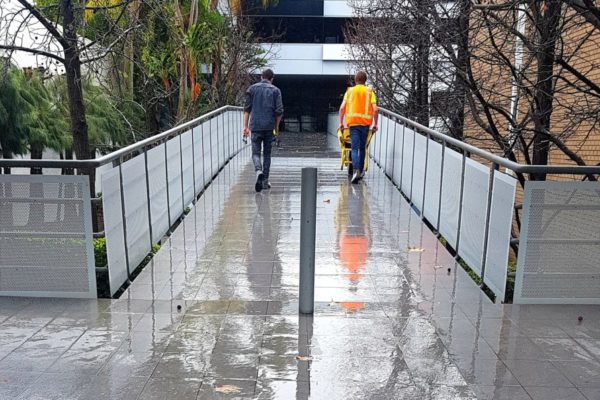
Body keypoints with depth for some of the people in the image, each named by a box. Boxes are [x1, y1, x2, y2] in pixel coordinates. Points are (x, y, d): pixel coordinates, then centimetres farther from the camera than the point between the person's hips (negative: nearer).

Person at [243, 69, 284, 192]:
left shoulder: (252, 89, 6)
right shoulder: (275, 90, 3)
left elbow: (247, 109, 2)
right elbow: (279, 111, -3)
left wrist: (246, 126, 4)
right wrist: (276, 126, 9)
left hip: (255, 126, 0)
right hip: (269, 126, 0)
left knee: (256, 152, 3)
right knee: (267, 153, 11)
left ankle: (259, 171, -26)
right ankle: (265, 181, 13)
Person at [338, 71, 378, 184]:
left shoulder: (350, 91, 7)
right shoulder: (370, 92, 6)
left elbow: (342, 108, -1)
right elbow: (375, 109, -4)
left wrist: (341, 122, 6)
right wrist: (375, 124, 4)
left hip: (353, 122, -1)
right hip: (365, 123, 1)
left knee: (355, 148, -4)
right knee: (362, 148, 15)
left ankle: (356, 171, -25)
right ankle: (361, 171, 24)